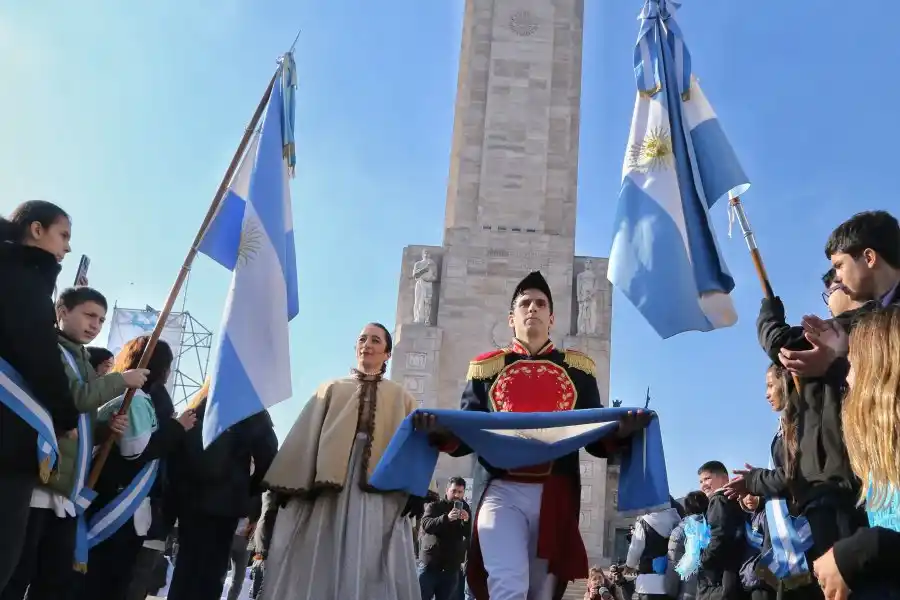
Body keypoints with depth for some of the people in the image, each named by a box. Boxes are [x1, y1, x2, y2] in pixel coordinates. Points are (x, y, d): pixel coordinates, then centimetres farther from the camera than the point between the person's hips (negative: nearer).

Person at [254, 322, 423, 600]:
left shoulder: (402, 400, 20)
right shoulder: (331, 389, 19)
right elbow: (303, 439, 10)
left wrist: (413, 492, -9)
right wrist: (281, 494, 0)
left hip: (379, 498, 0)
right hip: (326, 492, 1)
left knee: (368, 575, -7)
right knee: (313, 572, -4)